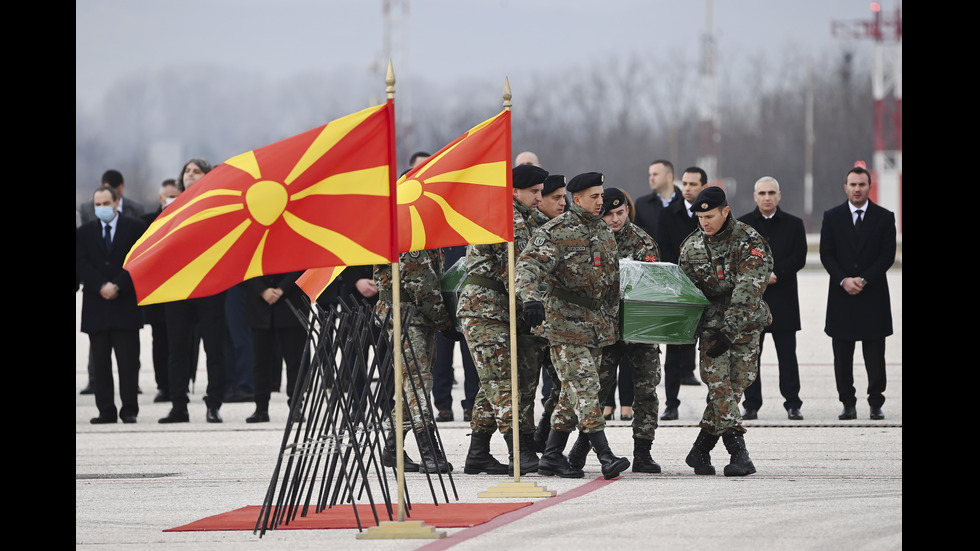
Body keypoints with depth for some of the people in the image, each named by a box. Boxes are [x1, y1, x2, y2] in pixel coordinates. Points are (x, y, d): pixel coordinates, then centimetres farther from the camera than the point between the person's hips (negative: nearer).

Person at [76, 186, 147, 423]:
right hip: (95, 305, 2)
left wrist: (118, 287, -12)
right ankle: (106, 411, 4)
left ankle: (129, 410, 0)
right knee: (100, 363, 1)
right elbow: (81, 265, 2)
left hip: (126, 304, -2)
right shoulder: (84, 232, 12)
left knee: (128, 361, -3)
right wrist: (101, 287, -12)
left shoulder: (135, 227, 4)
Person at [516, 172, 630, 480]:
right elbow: (530, 265, -22)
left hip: (597, 324, 8)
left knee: (573, 391, 9)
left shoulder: (606, 234, 15)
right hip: (565, 321, -8)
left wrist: (612, 321, 23)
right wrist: (532, 297, -39)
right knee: (585, 386, -13)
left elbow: (612, 281, 24)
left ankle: (552, 457, 16)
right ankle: (606, 457, -19)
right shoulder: (557, 232, -9)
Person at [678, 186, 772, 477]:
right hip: (712, 322, 2)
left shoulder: (750, 241, -11)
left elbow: (747, 292, -18)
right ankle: (738, 453, -16)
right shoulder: (692, 246, 3)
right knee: (720, 387, -13)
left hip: (746, 324, -2)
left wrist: (729, 331, -24)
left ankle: (700, 451, 13)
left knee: (735, 385, 1)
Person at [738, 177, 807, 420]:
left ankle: (793, 404, 4)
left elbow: (799, 258, -1)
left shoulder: (793, 224, 8)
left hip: (783, 299, 0)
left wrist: (776, 274, -13)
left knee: (787, 355, 1)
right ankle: (751, 405, 6)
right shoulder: (742, 224, 8)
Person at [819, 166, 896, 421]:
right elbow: (826, 255, 3)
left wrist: (864, 280, -12)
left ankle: (876, 403, 3)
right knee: (842, 356, 1)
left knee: (875, 355, -1)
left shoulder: (884, 217, 4)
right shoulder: (832, 217, 7)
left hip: (874, 294, -1)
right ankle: (848, 404, 6)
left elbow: (888, 255, -1)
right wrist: (844, 280, -11)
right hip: (842, 295, 1)